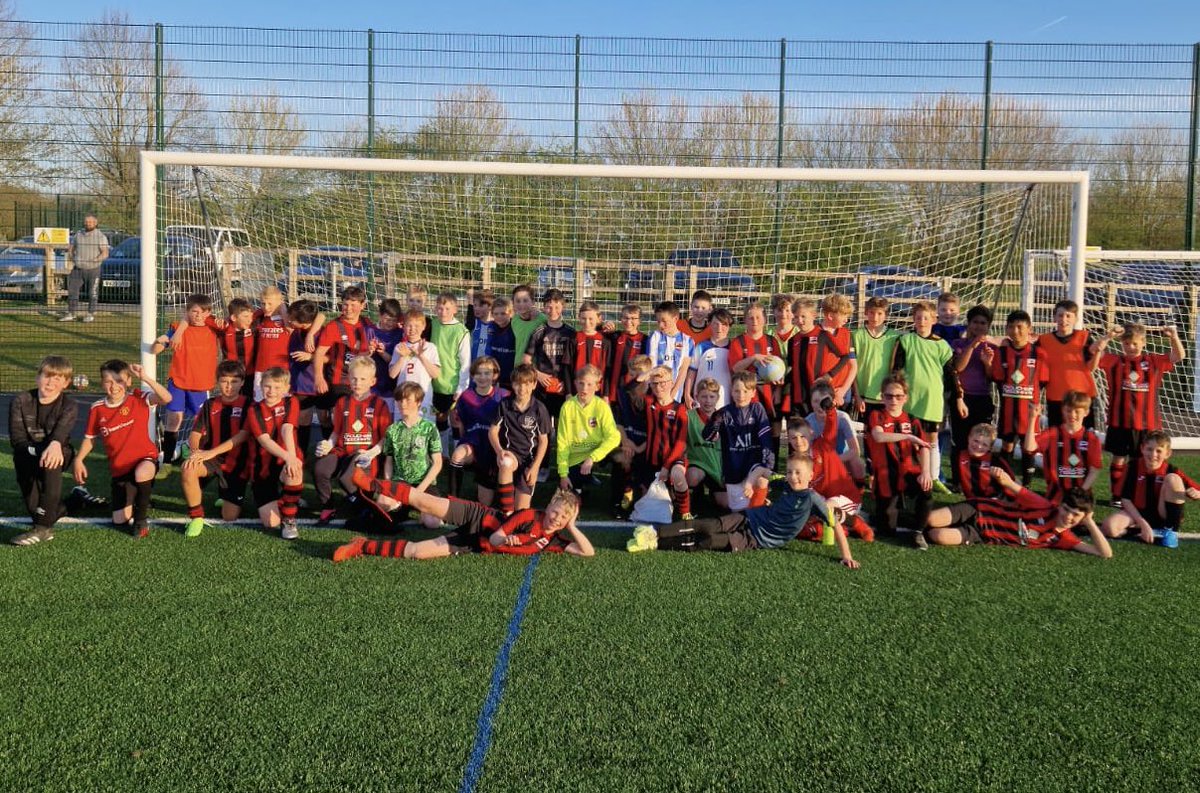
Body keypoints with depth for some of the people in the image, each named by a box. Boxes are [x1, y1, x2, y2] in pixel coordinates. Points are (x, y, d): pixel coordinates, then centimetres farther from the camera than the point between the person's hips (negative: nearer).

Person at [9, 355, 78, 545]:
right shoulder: (20, 401, -5)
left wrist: (55, 445, -54)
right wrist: (40, 450, -33)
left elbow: (61, 431, -29)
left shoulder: (69, 406, -8)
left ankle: (43, 526, -39)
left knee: (52, 463, -35)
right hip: (27, 454, 3)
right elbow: (17, 438, -14)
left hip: (57, 452, -3)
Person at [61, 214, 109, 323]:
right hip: (78, 269, 4)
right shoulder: (78, 234, 8)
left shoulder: (100, 236, -6)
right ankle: (71, 313, 9)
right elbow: (70, 249, 17)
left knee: (93, 293, 2)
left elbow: (105, 253, -13)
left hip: (93, 269, -4)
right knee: (72, 290, 2)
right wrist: (72, 258, -2)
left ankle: (91, 314, 12)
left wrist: (95, 260, -28)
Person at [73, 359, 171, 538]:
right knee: (120, 520, 3)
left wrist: (145, 378, -38)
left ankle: (141, 519, -16)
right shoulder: (97, 409, -2)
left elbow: (166, 398, -30)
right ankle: (133, 501, 40)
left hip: (145, 458, -4)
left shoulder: (139, 399, -11)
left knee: (141, 473, -42)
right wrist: (78, 460, 1)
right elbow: (90, 438, 12)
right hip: (118, 469, 4)